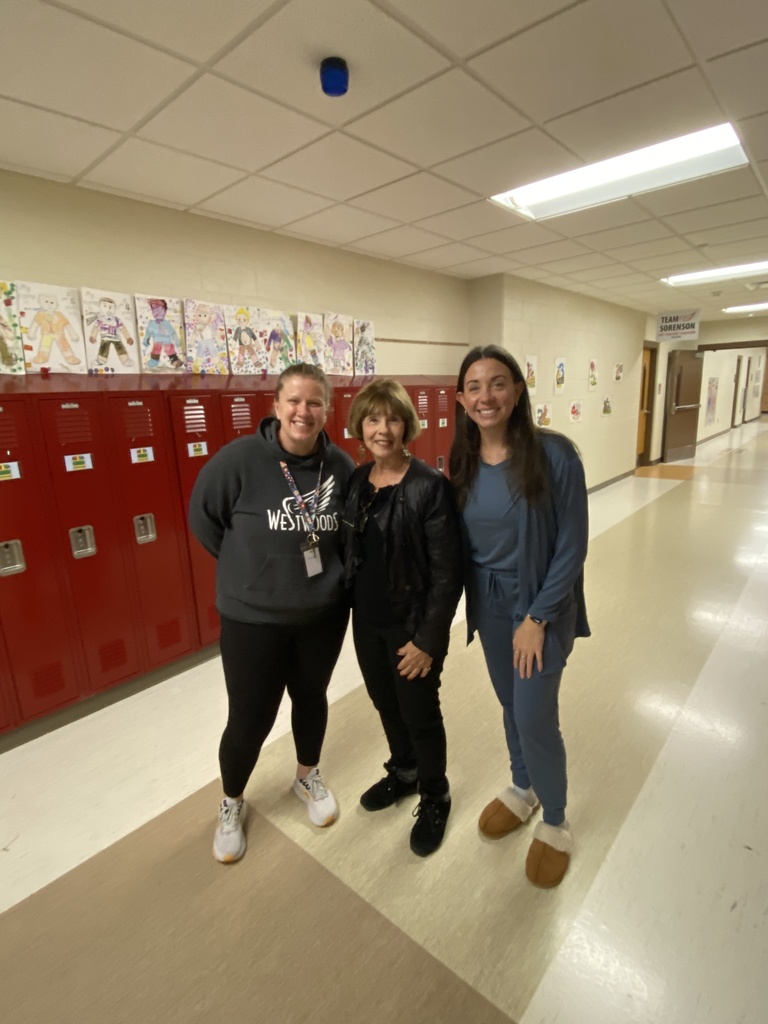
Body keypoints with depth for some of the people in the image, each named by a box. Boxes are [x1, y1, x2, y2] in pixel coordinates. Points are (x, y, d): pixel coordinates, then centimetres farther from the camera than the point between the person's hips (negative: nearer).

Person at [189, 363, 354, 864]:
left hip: (325, 612, 3)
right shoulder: (240, 458, -18)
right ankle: (232, 803, 42)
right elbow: (203, 517, -6)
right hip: (253, 616, -3)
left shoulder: (341, 465, -8)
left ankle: (308, 776, 52)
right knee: (250, 718, 10)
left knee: (312, 698, 23)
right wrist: (248, 566, -2)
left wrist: (331, 570, 1)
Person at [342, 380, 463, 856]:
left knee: (420, 714, 13)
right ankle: (403, 772, 52)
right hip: (367, 621, 6)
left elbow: (448, 572, -18)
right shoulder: (357, 481, 1)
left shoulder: (430, 486, -19)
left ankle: (435, 797, 41)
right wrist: (352, 610, 10)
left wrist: (428, 638, -17)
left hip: (412, 625, -6)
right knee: (386, 704, 24)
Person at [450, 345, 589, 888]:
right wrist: (473, 602, 0)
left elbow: (571, 546, -15)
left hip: (541, 603, -4)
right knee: (511, 706, 20)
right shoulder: (463, 461, -4)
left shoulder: (554, 454, -19)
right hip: (488, 602, 5)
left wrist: (537, 618, -14)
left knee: (535, 718, 3)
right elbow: (459, 539, 5)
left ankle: (555, 821, 32)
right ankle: (522, 789, 47)